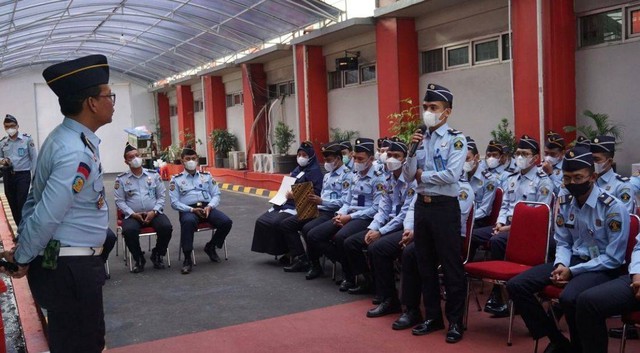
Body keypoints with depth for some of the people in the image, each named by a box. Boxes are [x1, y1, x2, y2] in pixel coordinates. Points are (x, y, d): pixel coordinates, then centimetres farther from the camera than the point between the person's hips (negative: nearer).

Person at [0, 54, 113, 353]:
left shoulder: (65, 138, 8)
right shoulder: (77, 152, -24)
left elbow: (36, 200, 10)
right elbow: (47, 216, -24)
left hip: (61, 262, 10)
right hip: (71, 268, -10)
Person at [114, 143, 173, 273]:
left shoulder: (153, 175, 10)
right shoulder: (121, 179, 7)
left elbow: (161, 196, 8)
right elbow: (119, 201, 1)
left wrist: (154, 211, -9)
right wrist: (133, 214, -13)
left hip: (153, 213, 1)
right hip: (132, 215, -1)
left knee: (166, 227, -28)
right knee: (129, 231, -33)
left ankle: (157, 255, 1)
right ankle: (139, 259, -6)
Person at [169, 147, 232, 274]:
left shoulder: (206, 176, 19)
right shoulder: (176, 180, 11)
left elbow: (216, 195, 13)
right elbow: (174, 202, 1)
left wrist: (209, 207, -9)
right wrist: (192, 209, -14)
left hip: (207, 207, 3)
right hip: (188, 210, -3)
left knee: (226, 222, -24)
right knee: (188, 222, -40)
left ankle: (211, 247, 5)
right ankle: (187, 259, -30)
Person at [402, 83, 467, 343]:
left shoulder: (455, 139, -7)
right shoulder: (420, 139, 10)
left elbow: (451, 175, -20)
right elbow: (408, 177, 5)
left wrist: (422, 175, -7)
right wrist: (412, 150, -8)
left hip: (444, 206, -6)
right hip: (422, 205, 7)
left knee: (450, 264, 1)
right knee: (425, 263, 13)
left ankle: (455, 321, 13)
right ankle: (432, 316, 26)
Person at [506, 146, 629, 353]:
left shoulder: (613, 208, -16)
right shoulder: (564, 202, 2)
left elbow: (613, 258, -14)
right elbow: (562, 242, 11)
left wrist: (572, 271, -19)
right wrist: (561, 265, -12)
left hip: (603, 267, -6)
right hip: (572, 259, 6)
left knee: (570, 297, -38)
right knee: (516, 285, -11)